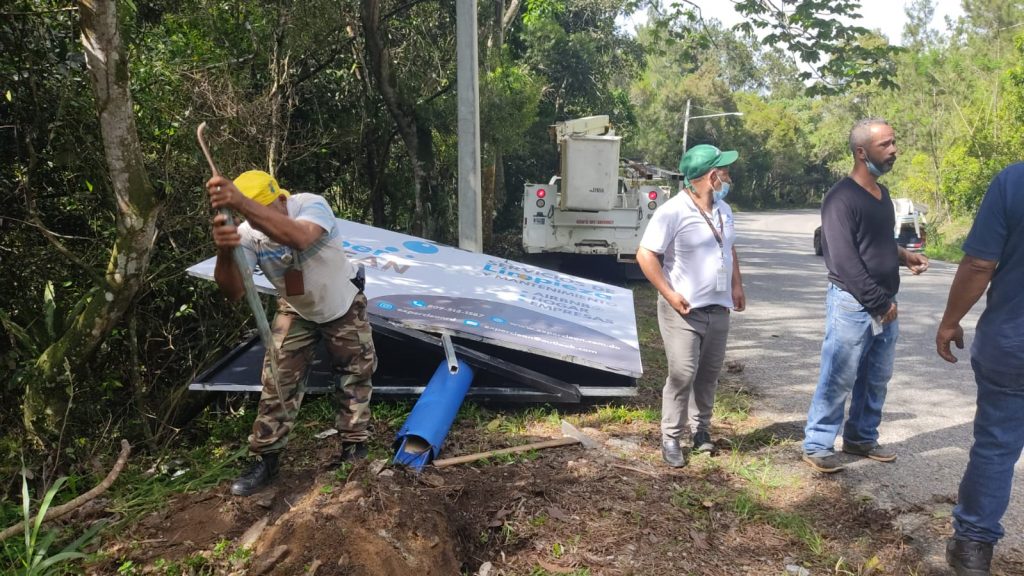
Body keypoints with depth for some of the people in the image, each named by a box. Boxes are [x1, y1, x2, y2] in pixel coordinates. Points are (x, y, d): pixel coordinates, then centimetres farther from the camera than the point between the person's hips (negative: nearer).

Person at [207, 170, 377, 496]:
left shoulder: (312, 206, -35)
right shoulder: (249, 233, -24)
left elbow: (298, 237, -59)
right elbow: (233, 292, -34)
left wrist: (242, 203, -70)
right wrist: (225, 252, -54)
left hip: (344, 308, -2)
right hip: (296, 312, 2)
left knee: (355, 375, 7)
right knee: (278, 382, -3)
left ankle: (353, 448, 26)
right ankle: (266, 459, 11)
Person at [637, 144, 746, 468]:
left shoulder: (723, 210, 11)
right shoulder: (673, 212, -15)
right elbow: (645, 255, -16)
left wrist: (737, 286, 13)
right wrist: (669, 294, -19)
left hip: (718, 308, 7)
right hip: (683, 309, -7)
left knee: (709, 374, 13)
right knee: (683, 374, -8)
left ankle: (700, 429, 29)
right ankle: (671, 438, 6)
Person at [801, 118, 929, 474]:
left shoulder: (882, 194, 13)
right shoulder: (842, 198, -15)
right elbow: (845, 261, -20)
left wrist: (904, 256, 4)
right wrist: (880, 303, -16)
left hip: (884, 305, 8)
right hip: (852, 304, -8)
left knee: (876, 380, 15)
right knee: (839, 380, -3)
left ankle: (861, 439, 29)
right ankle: (817, 446, 9)